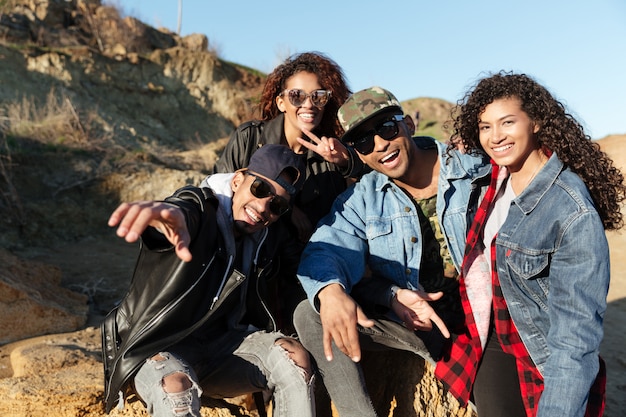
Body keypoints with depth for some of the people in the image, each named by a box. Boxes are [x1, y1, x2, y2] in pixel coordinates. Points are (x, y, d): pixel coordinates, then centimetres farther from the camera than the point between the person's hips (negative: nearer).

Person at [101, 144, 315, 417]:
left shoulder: (268, 238, 2)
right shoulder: (201, 207, -18)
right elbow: (185, 210, -41)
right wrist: (172, 214, -64)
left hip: (218, 343, 5)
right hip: (157, 347, -4)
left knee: (295, 357, -19)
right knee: (177, 387, -36)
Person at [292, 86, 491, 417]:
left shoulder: (476, 173, -6)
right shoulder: (362, 198, 0)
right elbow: (325, 250, -13)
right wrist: (331, 292, -37)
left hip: (480, 318, -2)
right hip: (414, 321, 2)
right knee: (310, 315, -15)